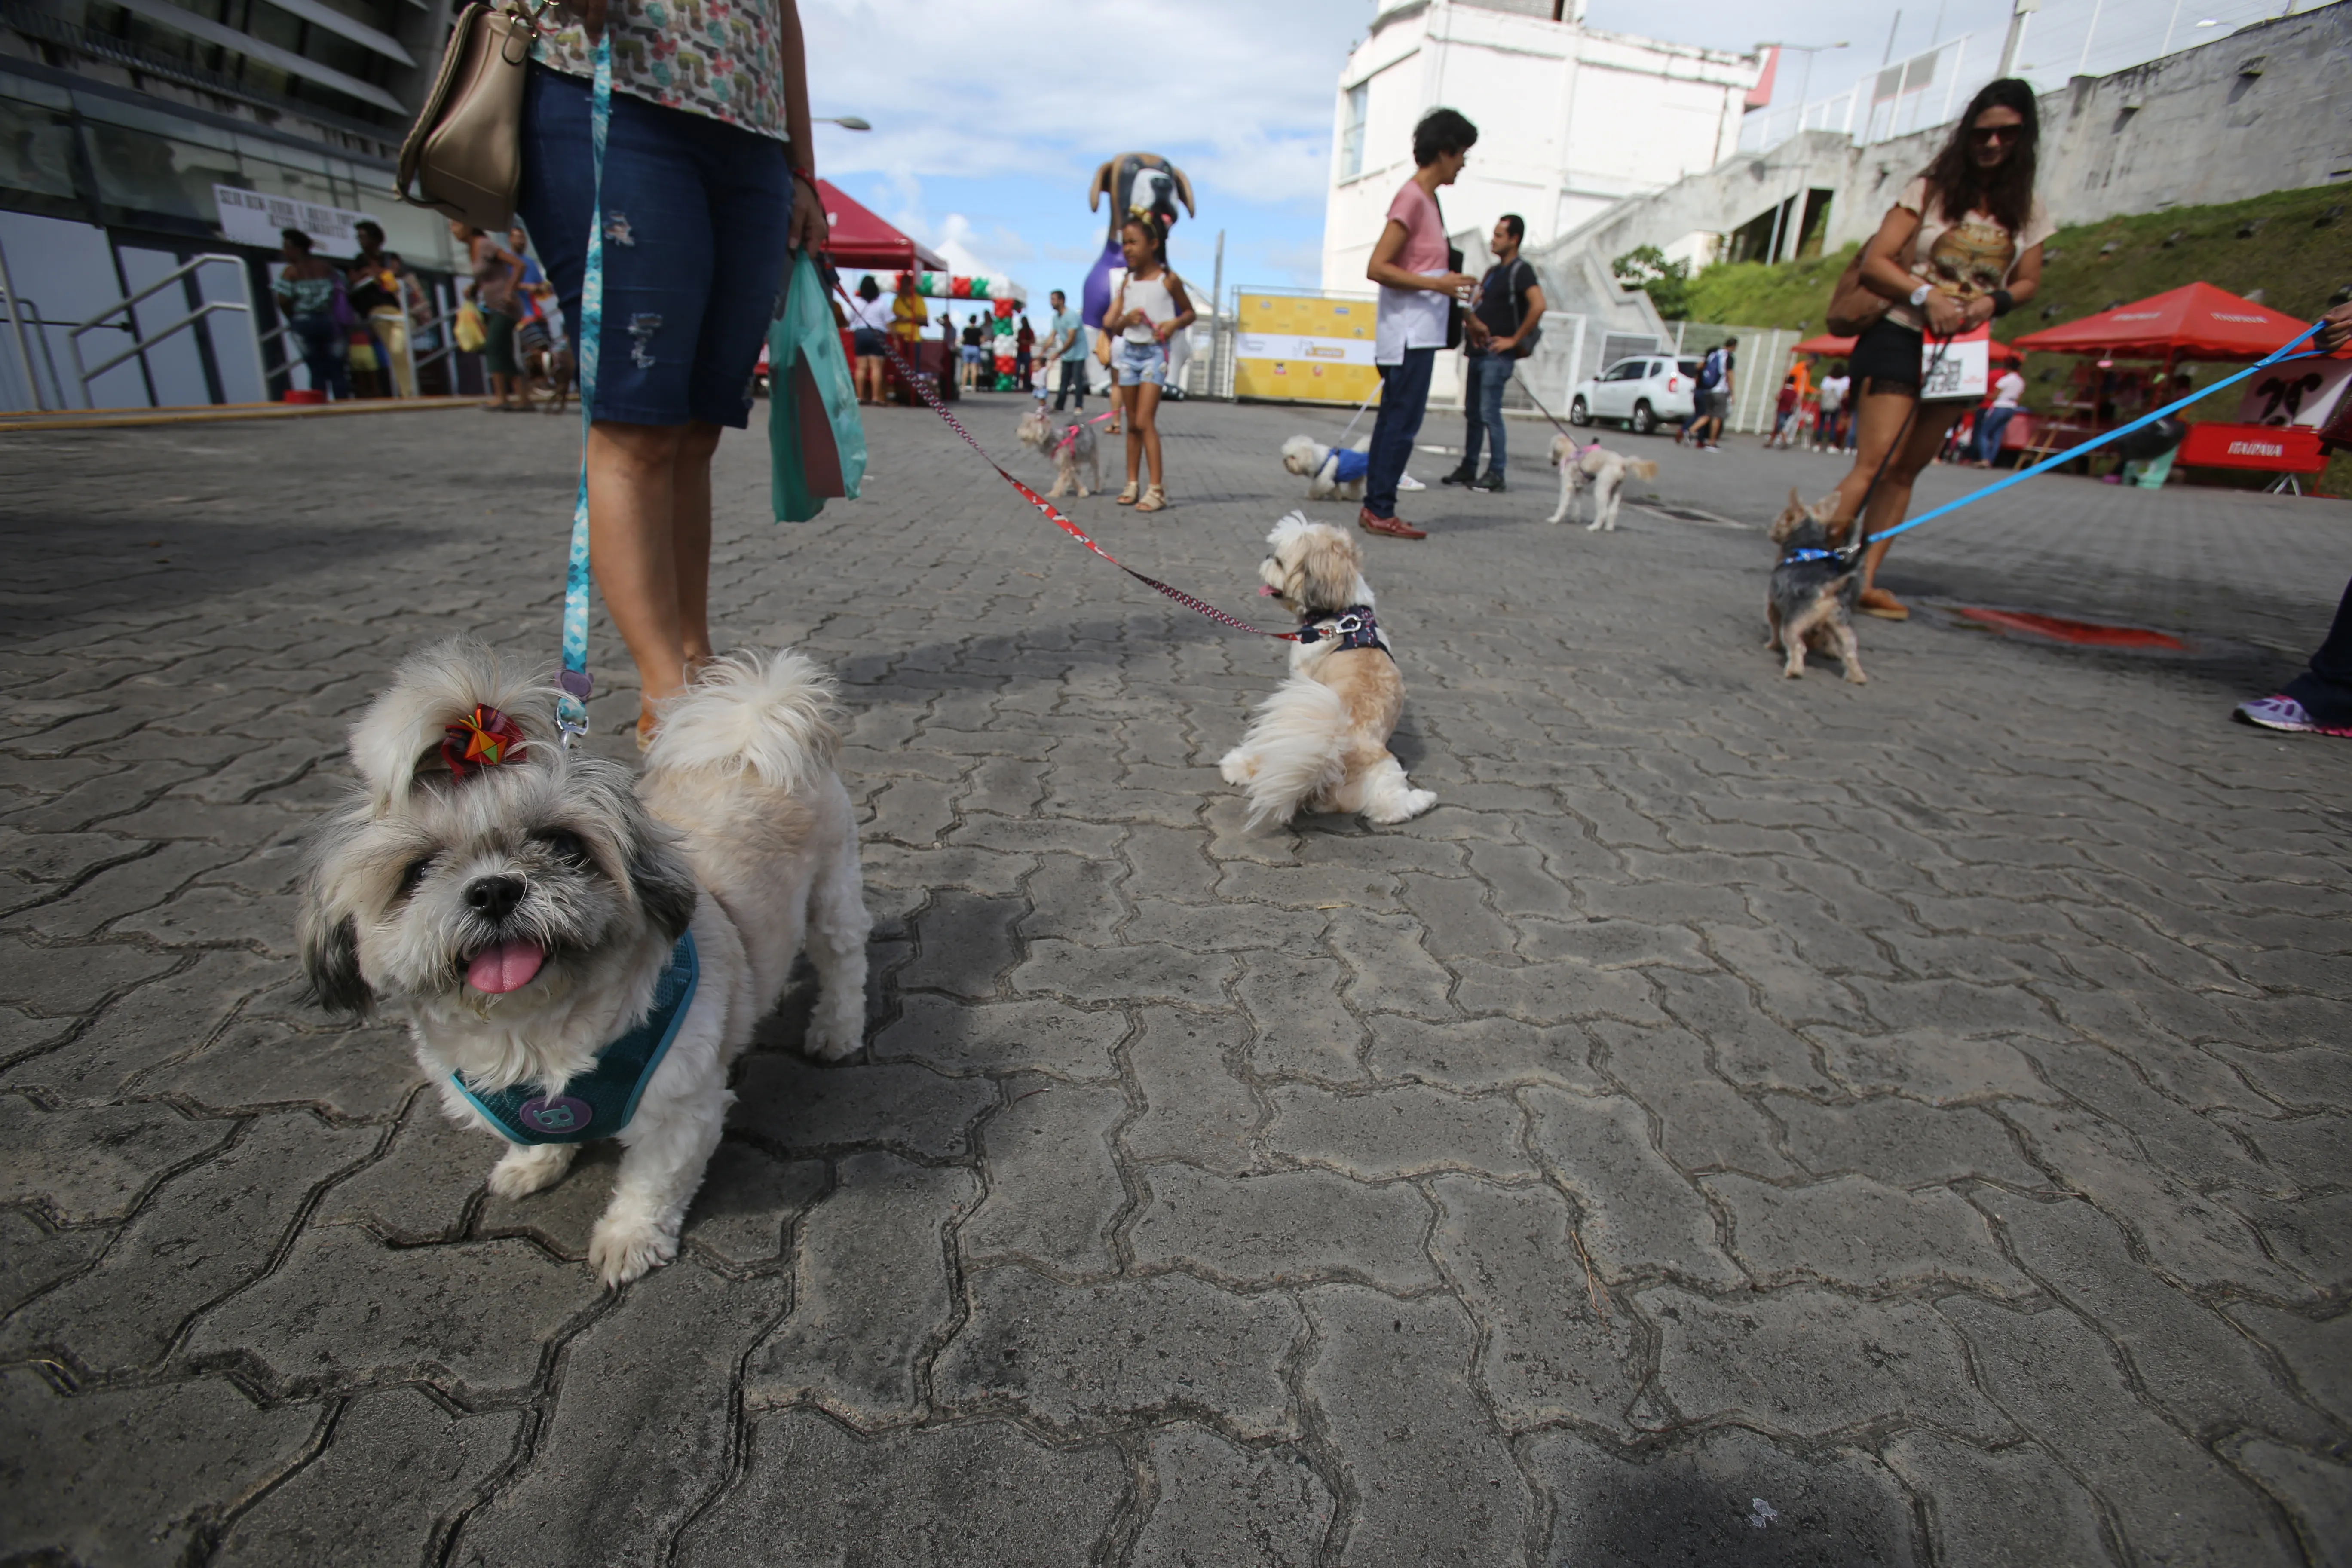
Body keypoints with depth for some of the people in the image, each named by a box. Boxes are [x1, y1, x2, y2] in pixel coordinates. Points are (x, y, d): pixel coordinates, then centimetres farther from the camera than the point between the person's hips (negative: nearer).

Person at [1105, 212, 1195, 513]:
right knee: (1132, 423, 8)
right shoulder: (1127, 282, 8)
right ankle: (1132, 484, 15)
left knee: (1144, 421, -14)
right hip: (1129, 352, 5)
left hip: (1155, 353, -5)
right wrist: (1126, 319, -11)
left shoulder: (1168, 280, -4)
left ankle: (1157, 489, -12)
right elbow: (1112, 324, 10)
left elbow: (1190, 312, 6)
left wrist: (1175, 323, -14)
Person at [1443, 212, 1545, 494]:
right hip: (1479, 351, 9)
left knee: (1489, 413, -11)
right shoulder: (1493, 271, 18)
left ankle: (1496, 474, -6)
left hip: (1498, 355, -9)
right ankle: (1468, 469, 17)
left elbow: (1538, 305, -20)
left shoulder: (1520, 270, -8)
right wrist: (1472, 321, 1)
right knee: (1472, 412, 10)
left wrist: (1515, 339, -16)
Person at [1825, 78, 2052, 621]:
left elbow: (2028, 281, 15)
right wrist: (1926, 295, -20)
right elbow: (1873, 264, -6)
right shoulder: (1931, 190, 1)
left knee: (1904, 472, 3)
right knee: (1874, 464, -19)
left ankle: (1866, 580, 2)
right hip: (1901, 338, -5)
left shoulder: (2027, 209, 12)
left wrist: (1993, 301, -8)